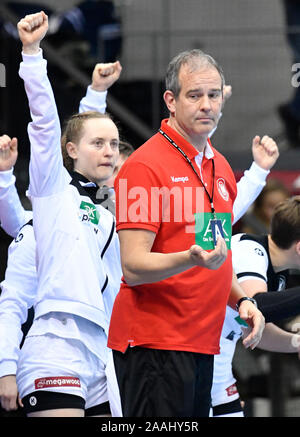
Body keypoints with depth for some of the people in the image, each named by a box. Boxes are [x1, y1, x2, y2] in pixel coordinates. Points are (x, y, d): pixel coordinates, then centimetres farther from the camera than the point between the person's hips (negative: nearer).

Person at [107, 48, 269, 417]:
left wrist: (240, 300, 8)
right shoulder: (145, 165, -10)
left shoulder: (220, 167, 16)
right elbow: (133, 266, -16)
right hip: (153, 342, -8)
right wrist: (193, 259, -32)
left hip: (203, 342, 8)